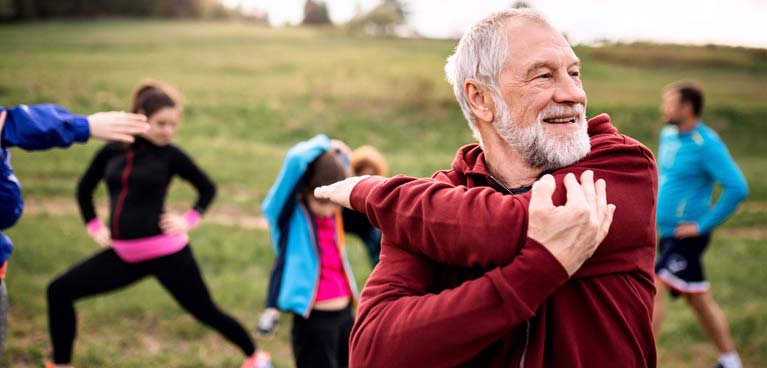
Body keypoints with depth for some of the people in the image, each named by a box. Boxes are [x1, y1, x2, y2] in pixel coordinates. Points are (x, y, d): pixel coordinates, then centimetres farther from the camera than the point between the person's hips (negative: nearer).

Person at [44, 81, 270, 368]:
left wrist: (189, 220, -3)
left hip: (166, 252, -4)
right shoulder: (112, 151, 3)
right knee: (60, 291, 1)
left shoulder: (170, 155, -5)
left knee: (205, 312, 4)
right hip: (123, 254, 4)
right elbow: (84, 188, 19)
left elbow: (207, 188, 9)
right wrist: (94, 227, 10)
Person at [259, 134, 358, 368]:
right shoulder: (289, 214, -11)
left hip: (345, 313, 7)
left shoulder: (334, 213, 4)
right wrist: (323, 145, -8)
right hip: (313, 320, -6)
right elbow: (296, 159, -25)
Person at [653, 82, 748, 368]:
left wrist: (703, 225, -19)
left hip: (688, 236, -9)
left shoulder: (707, 145, -16)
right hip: (668, 234, 9)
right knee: (699, 300, 17)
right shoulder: (668, 135, 9)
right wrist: (656, 208, 15)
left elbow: (738, 188, -22)